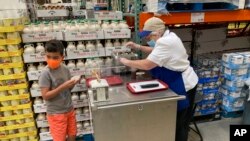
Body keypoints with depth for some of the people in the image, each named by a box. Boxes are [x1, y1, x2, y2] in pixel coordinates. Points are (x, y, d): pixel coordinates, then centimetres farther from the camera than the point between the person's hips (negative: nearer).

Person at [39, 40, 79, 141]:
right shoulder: (45, 73, -20)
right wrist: (63, 87, -29)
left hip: (69, 110, 6)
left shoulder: (65, 69, -2)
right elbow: (45, 96, -22)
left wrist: (73, 83, -13)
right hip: (56, 113, -6)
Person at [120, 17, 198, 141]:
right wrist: (138, 47, 8)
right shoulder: (167, 36, 6)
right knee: (178, 121, 23)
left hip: (182, 86, -10)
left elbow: (147, 65, -28)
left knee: (178, 124, 6)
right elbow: (155, 51, 20)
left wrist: (127, 62, -14)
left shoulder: (165, 42, -27)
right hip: (180, 83, 10)